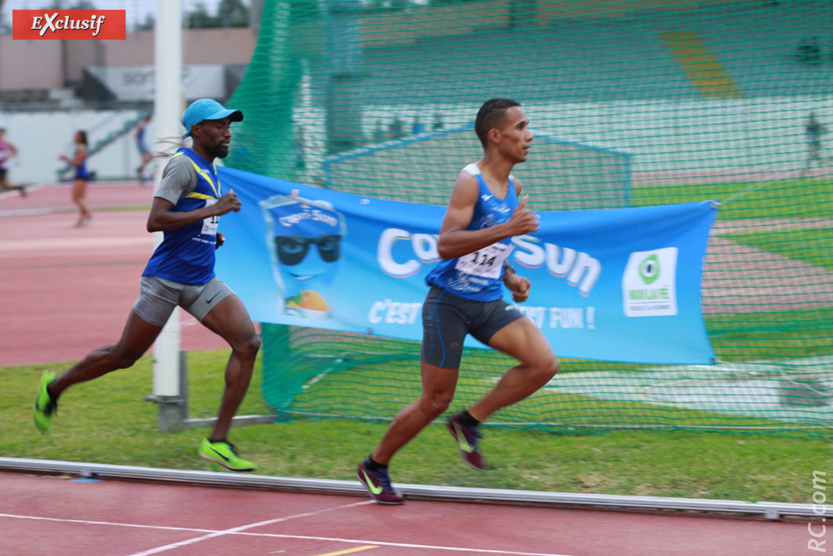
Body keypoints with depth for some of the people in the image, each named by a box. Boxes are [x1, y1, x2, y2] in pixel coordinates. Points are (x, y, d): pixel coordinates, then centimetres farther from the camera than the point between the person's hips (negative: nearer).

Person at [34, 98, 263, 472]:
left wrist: (210, 236, 11)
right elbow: (154, 221, -24)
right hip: (166, 279, -8)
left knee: (248, 343, -11)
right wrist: (212, 210, -25)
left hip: (202, 283, 8)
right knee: (124, 356, 5)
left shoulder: (208, 169, 14)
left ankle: (218, 441, -9)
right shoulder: (183, 165, -14)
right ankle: (54, 387, 31)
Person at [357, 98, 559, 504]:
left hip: (489, 303, 7)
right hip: (449, 302, -7)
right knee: (436, 401, 0)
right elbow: (446, 244, -29)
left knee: (544, 364, -14)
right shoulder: (470, 182, -16)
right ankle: (375, 466, 21)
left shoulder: (513, 186, 9)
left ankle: (470, 422, 3)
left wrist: (510, 278, 8)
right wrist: (507, 229, -34)